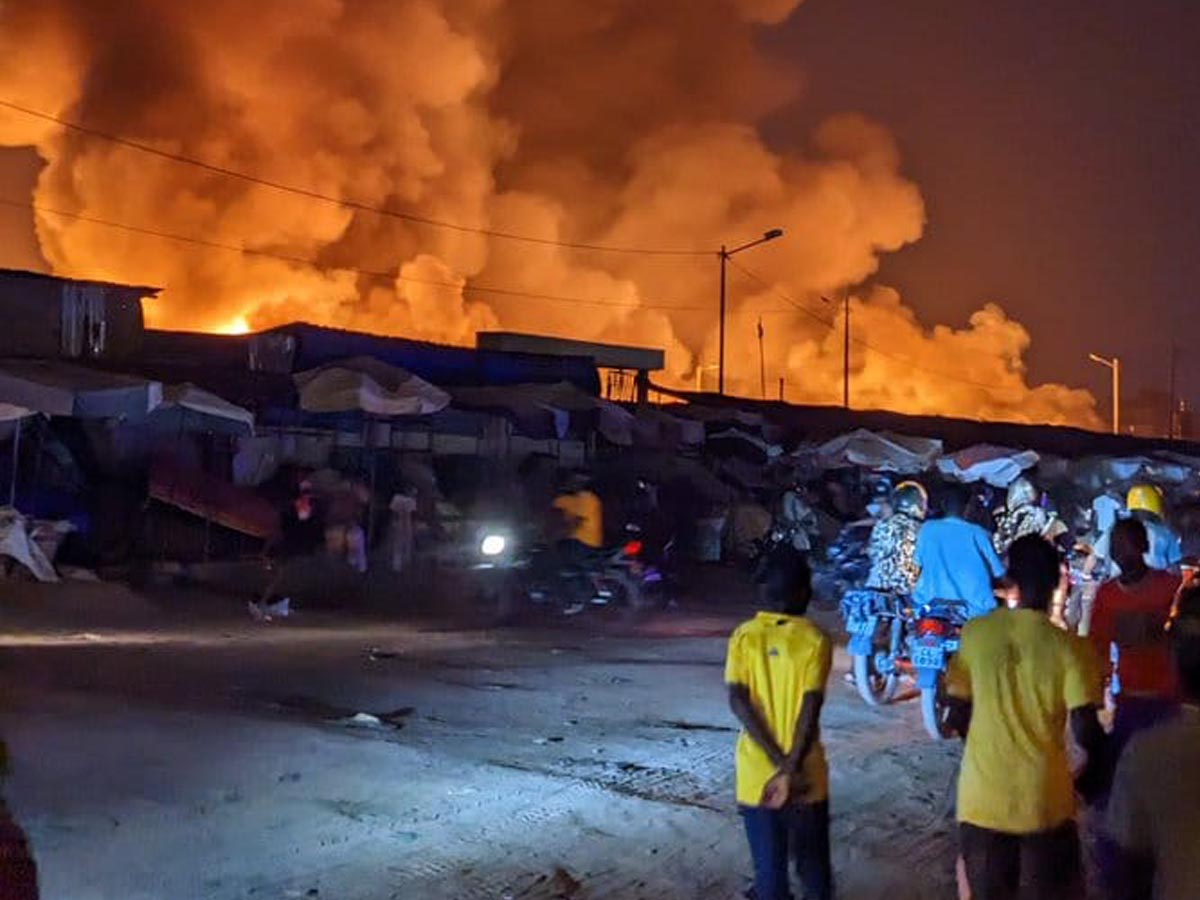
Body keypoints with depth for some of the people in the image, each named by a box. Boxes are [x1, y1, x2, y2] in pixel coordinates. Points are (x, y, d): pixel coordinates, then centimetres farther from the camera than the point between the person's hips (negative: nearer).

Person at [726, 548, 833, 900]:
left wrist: (778, 762, -13)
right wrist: (790, 769, -16)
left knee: (768, 869, 9)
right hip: (805, 777, -1)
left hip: (757, 775, 2)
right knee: (813, 867, 17)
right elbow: (811, 708, -16)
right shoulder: (815, 640, -9)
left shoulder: (743, 636, -2)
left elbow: (737, 700, -12)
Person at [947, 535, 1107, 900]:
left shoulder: (975, 632, -5)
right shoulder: (1068, 647, -13)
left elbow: (960, 715, 3)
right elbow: (1085, 731, -14)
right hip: (1044, 801, -2)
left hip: (982, 796, 2)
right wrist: (1096, 766, 8)